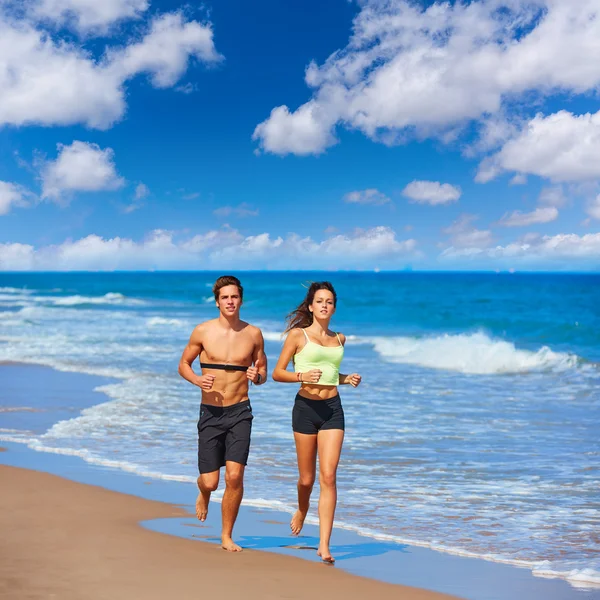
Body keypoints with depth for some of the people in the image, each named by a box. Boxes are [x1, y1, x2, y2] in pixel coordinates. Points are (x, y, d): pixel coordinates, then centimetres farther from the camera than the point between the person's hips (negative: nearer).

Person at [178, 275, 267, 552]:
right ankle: (203, 493, 39)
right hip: (211, 413, 0)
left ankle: (227, 536, 10)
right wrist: (198, 380, -12)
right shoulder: (203, 331, -2)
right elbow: (183, 364, 9)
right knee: (210, 482, -1)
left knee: (235, 476, -10)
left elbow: (263, 371, 13)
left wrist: (257, 376, -11)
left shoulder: (253, 334, 3)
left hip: (240, 412, 1)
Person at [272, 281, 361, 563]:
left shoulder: (339, 339, 13)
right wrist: (302, 376, -18)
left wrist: (346, 379, 7)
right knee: (307, 478, 7)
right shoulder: (298, 335, 0)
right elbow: (277, 372, 0)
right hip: (306, 406, -2)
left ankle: (324, 544, -7)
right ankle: (302, 511, 42)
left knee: (328, 477, -8)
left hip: (333, 408, 2)